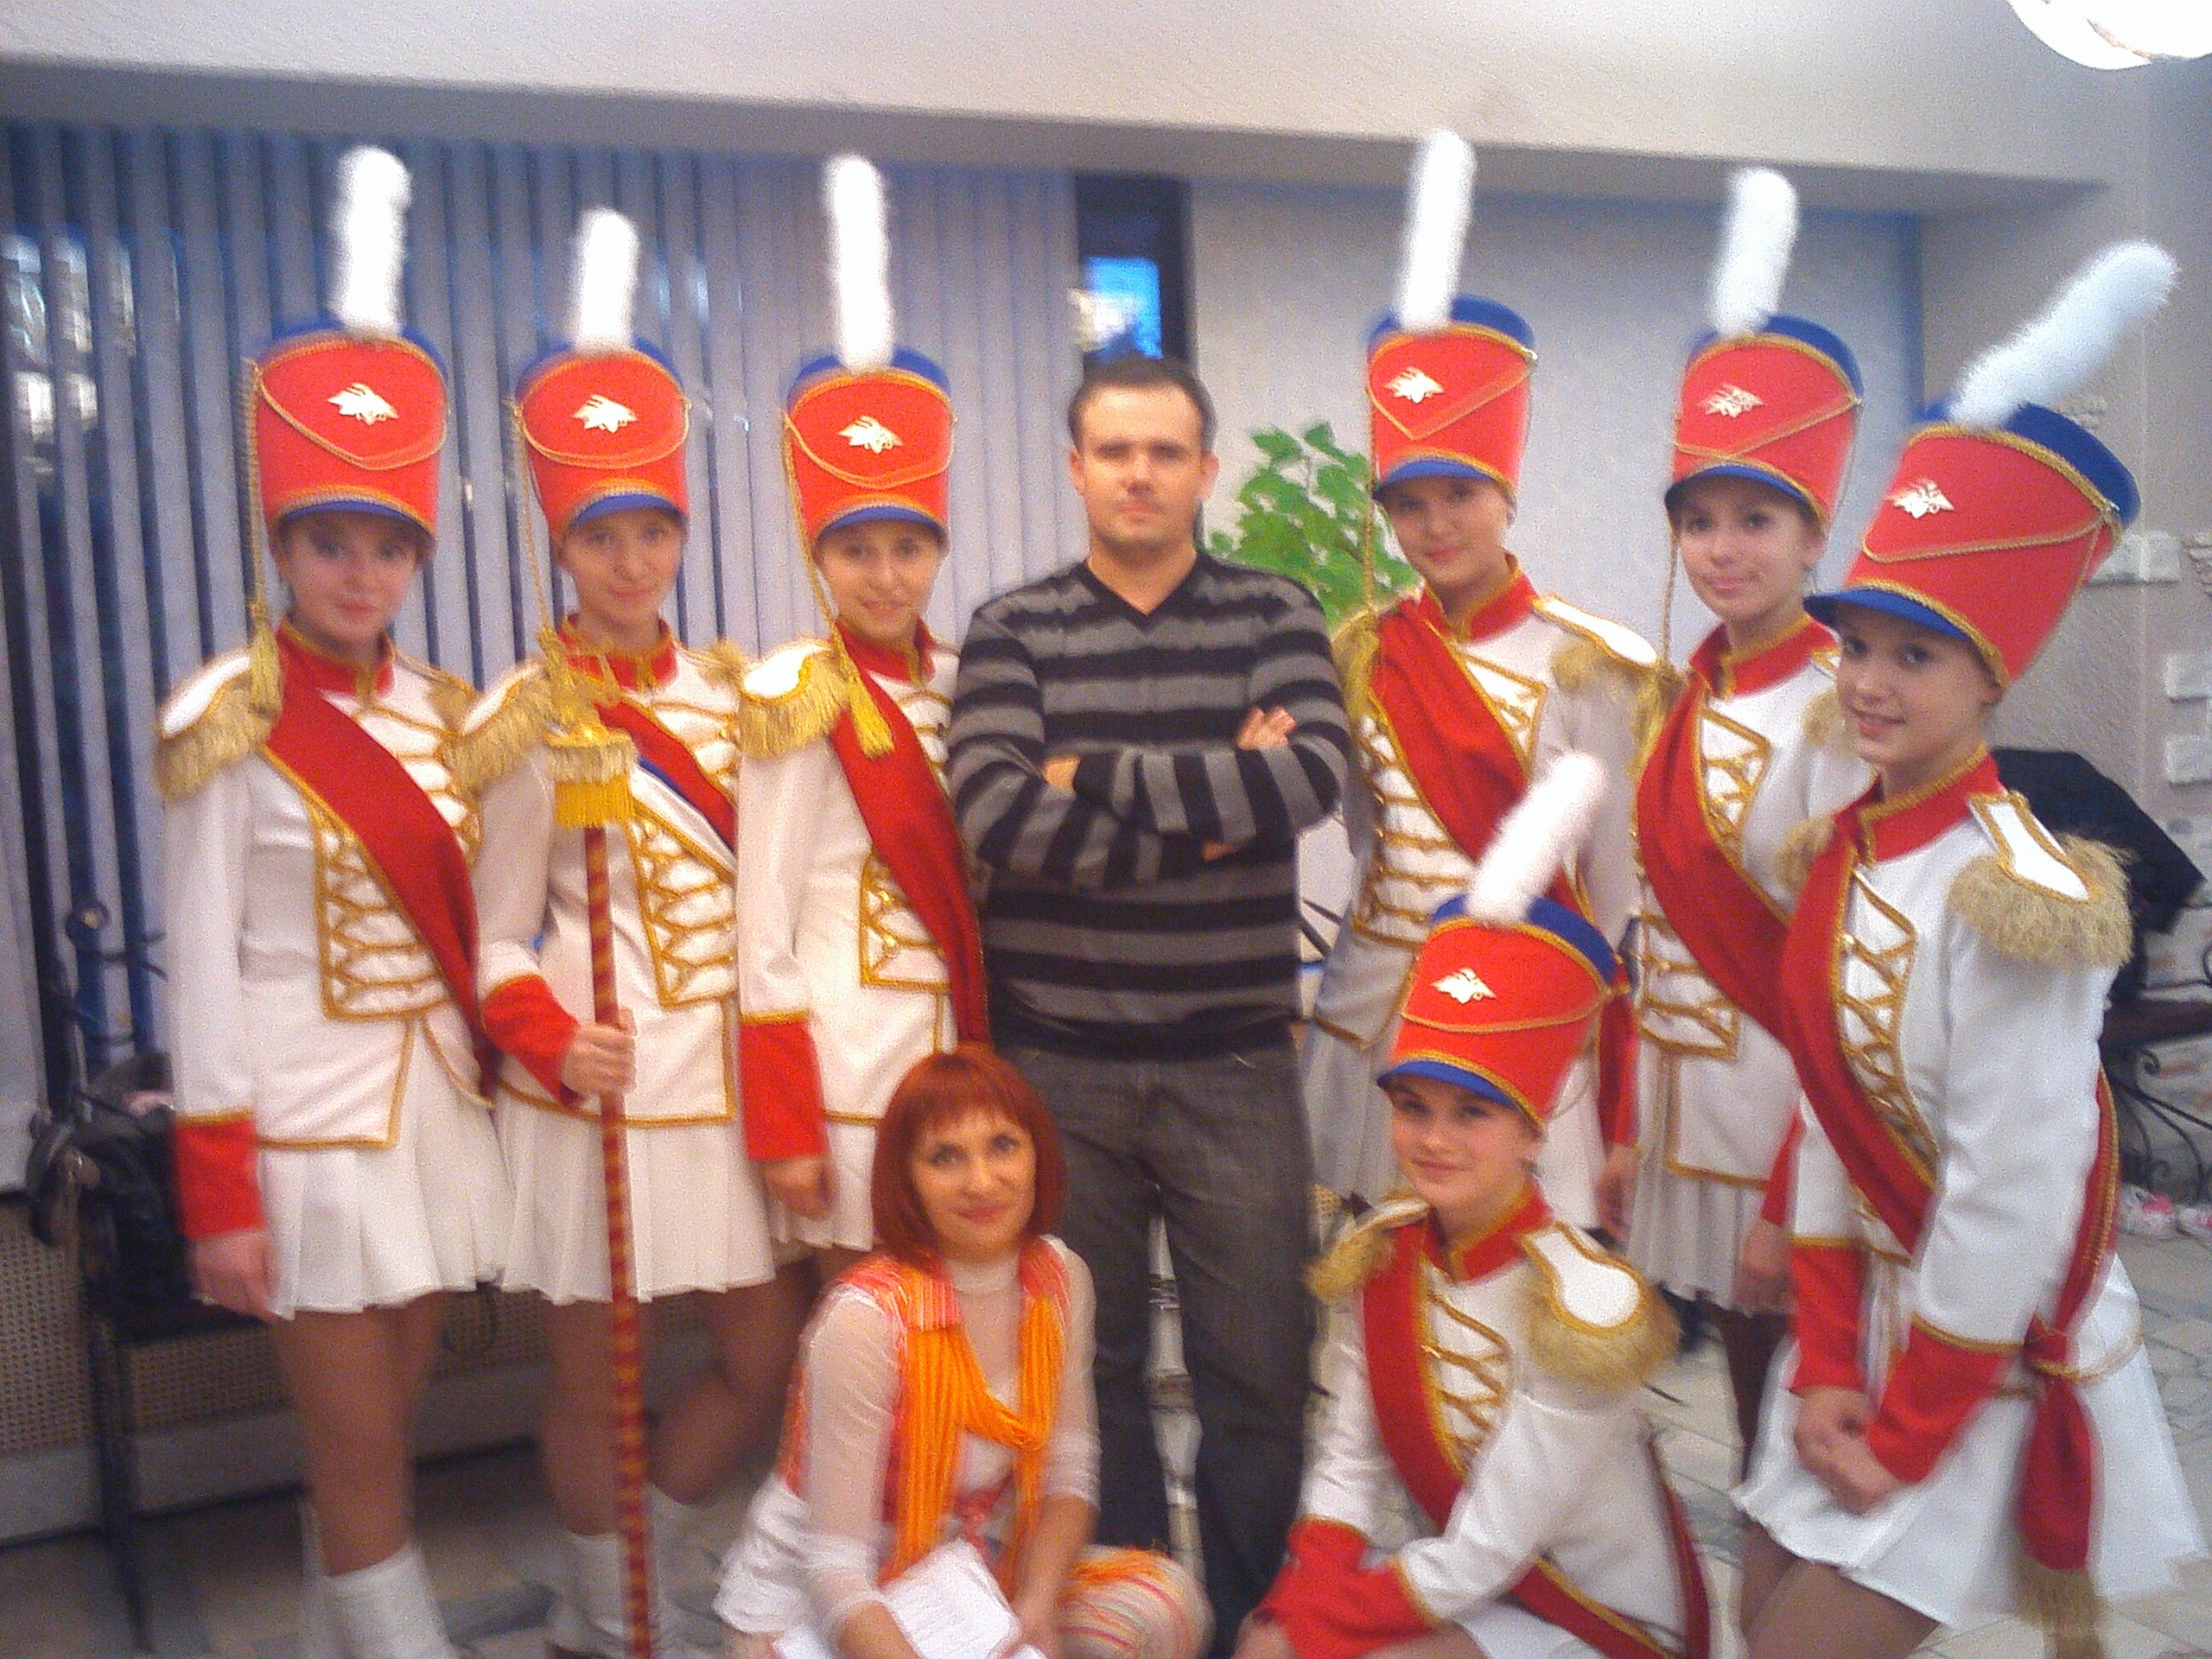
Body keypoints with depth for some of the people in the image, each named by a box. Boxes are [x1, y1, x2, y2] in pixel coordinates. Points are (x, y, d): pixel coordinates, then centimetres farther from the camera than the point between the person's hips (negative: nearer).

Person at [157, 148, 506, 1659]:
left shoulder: (446, 713, 6)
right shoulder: (227, 724, -9)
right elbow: (204, 966, -9)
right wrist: (218, 1195, -11)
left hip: (439, 1112, 5)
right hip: (308, 1124, -5)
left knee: (379, 1440, 15)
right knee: (364, 1462, 3)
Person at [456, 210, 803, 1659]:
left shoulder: (730, 698, 6)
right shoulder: (524, 724, -8)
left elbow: (763, 899, 9)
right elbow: (499, 940, -5)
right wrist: (553, 1045, -23)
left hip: (728, 1085, 5)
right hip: (595, 1098, -5)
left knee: (768, 1358, 10)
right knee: (597, 1384, 9)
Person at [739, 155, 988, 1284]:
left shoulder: (959, 685, 7)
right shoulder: (797, 699, -8)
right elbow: (763, 933, -9)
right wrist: (782, 1127, -11)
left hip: (958, 1037, 5)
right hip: (847, 1052, -5)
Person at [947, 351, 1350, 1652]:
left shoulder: (1274, 615, 5)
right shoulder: (1015, 632, 4)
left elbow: (1317, 769, -15)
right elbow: (995, 813, -14)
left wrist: (1101, 778, -15)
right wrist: (1214, 806, -14)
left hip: (1235, 1064, 0)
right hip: (1060, 1065, 0)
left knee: (1261, 1374, 6)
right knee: (1090, 1371, 13)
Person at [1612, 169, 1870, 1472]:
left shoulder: (1837, 714, -15)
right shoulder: (1689, 701, 7)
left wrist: (1794, 1204, -16)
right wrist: (1627, 1122, 9)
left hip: (1790, 1113, -6)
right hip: (1688, 1098, 7)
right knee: (1751, 1405, 17)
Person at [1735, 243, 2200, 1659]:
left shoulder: (2013, 896, -24)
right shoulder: (1843, 854, 0)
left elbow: (2013, 1201, -22)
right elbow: (1834, 1119, 3)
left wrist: (1908, 1434, -13)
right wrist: (1825, 1369, -1)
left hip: (2000, 1350, -7)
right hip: (1876, 1312, 7)